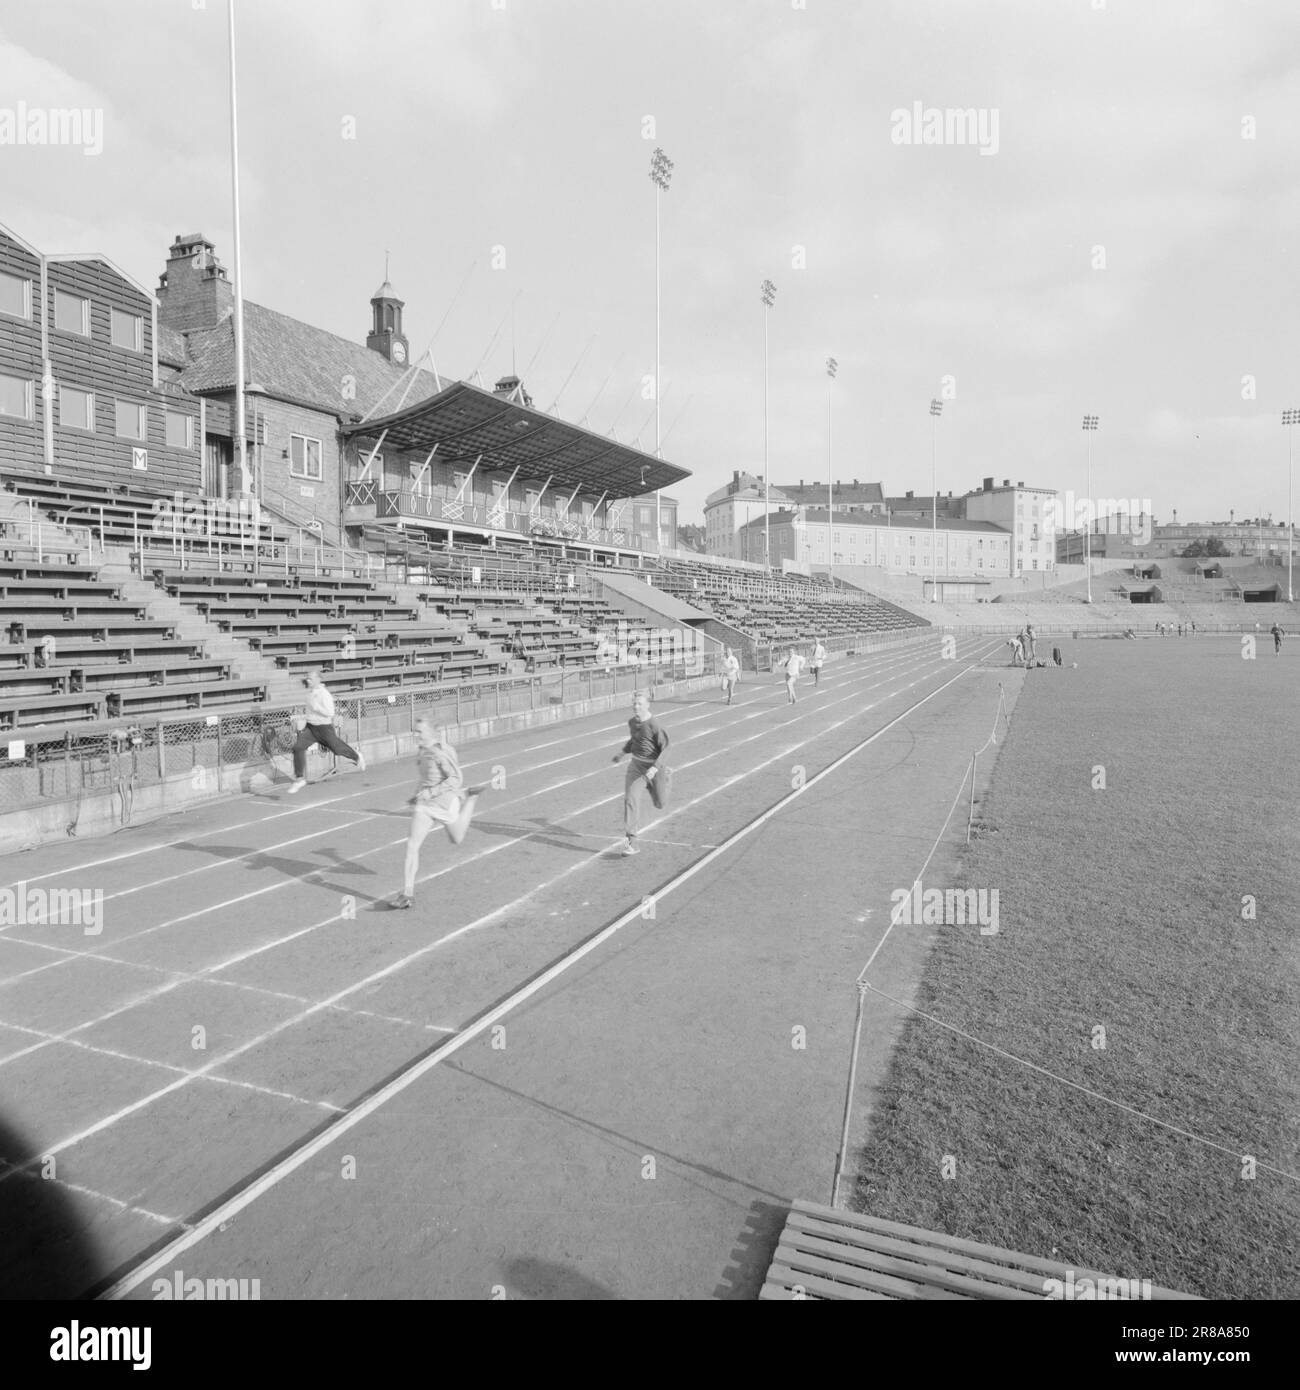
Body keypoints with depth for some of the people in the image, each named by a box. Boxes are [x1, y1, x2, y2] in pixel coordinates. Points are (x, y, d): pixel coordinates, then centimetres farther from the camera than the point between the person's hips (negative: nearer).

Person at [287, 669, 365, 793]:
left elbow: (330, 713, -25)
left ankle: (357, 757, 44)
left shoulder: (324, 694, -22)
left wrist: (315, 707, -30)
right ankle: (300, 779, -6)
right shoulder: (310, 691, 2)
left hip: (324, 728, -6)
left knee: (338, 749, 12)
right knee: (298, 747, -12)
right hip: (310, 726, 6)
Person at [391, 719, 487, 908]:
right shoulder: (422, 750, 3)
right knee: (412, 845, -8)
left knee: (456, 839, 21)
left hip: (445, 804, -6)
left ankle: (470, 797, 36)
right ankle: (408, 893, 0)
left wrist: (430, 792, -30)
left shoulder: (441, 752, -23)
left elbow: (456, 779, -28)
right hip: (424, 804, 6)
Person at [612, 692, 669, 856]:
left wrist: (655, 767, -27)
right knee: (629, 799, -15)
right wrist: (623, 753, 16)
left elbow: (665, 748, -18)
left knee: (659, 804, 13)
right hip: (635, 764, 4)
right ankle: (632, 842, -14)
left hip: (652, 766, -4)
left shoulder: (655, 725, -19)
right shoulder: (631, 722, 1)